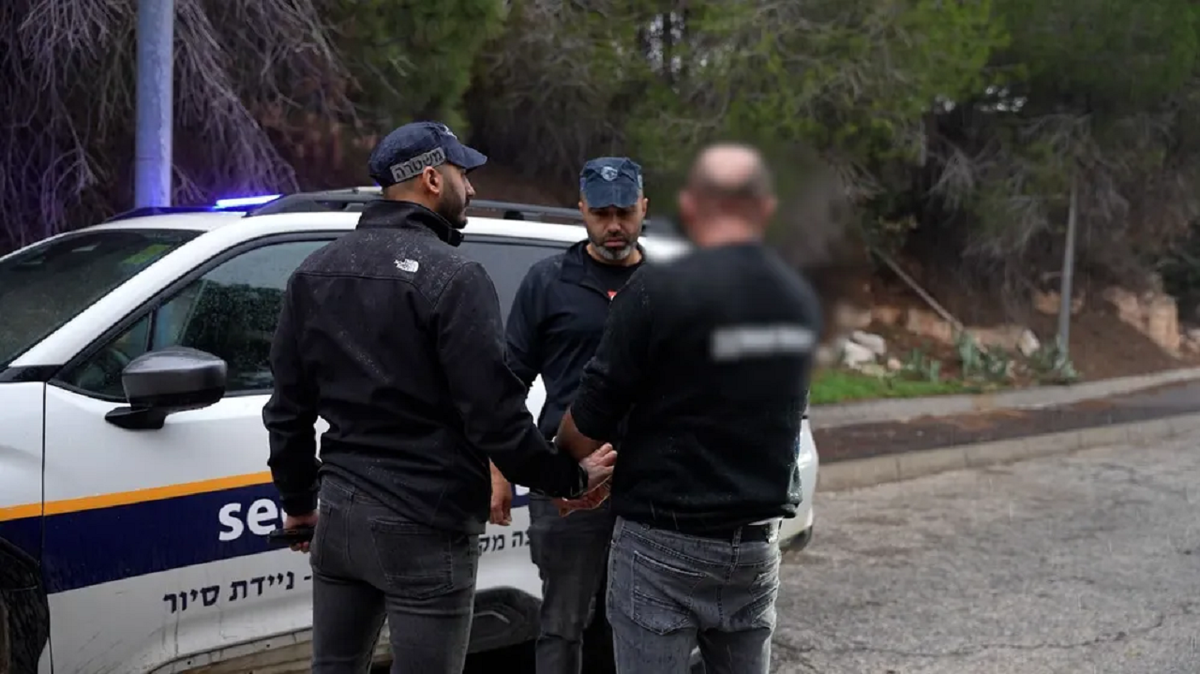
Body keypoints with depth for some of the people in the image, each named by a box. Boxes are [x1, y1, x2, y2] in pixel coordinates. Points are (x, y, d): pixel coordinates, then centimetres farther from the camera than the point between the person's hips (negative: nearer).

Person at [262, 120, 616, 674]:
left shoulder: (315, 272, 9)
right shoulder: (451, 277, -14)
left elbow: (288, 407, 14)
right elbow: (494, 414, -17)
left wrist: (298, 499, 25)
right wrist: (569, 477, -4)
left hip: (340, 509, 7)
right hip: (425, 525, -7)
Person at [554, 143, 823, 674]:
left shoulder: (659, 291, -16)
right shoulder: (801, 299, 4)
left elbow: (590, 419, -13)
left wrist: (565, 454, 10)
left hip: (665, 544, -6)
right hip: (758, 544, 6)